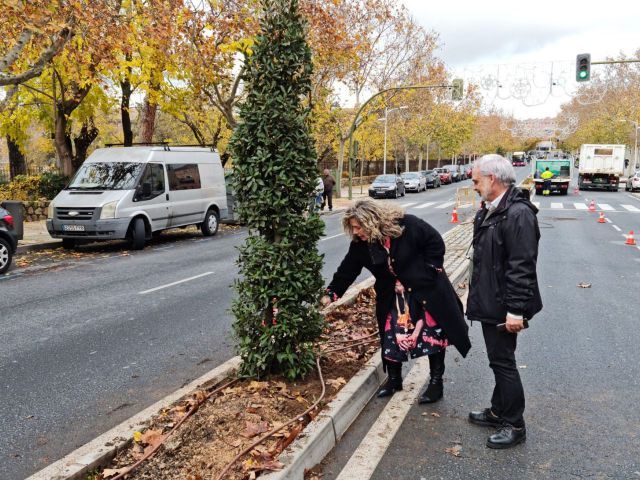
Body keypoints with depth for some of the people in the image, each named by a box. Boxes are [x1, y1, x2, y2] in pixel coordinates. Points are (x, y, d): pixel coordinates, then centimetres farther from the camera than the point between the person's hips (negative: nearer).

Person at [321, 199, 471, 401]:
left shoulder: (407, 225, -24)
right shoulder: (360, 244, -12)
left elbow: (436, 243, -14)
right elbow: (346, 271, -6)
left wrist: (427, 271, -14)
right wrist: (331, 294, -14)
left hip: (426, 289, -3)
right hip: (392, 295, 4)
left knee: (433, 335, 4)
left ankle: (436, 382, 20)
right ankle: (394, 379, 27)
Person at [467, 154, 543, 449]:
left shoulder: (518, 213, -21)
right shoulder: (490, 210, 9)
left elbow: (522, 267, -25)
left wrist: (516, 310, -24)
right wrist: (478, 297, 19)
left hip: (503, 305, -9)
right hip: (490, 302, 9)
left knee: (503, 361, 1)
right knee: (498, 360, 20)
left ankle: (515, 425, 17)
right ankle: (498, 412, 35)